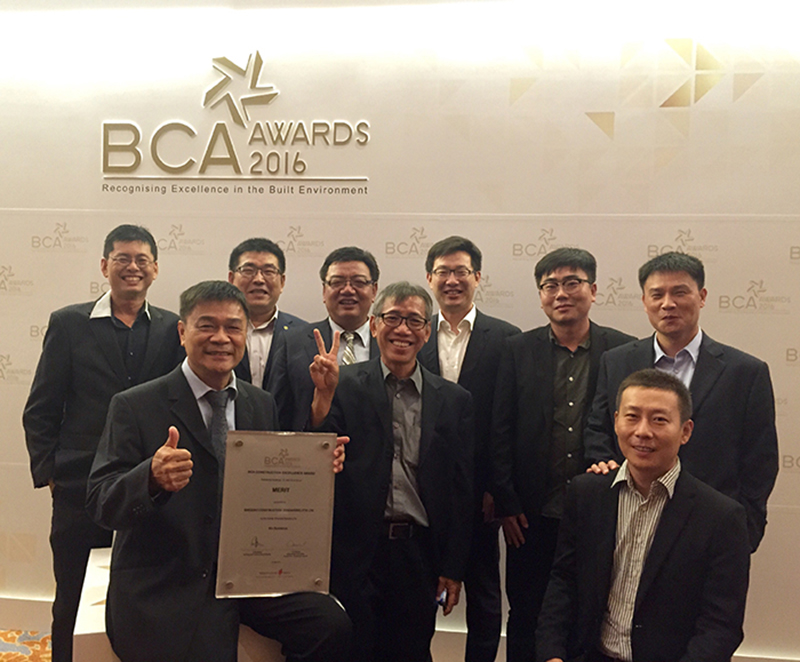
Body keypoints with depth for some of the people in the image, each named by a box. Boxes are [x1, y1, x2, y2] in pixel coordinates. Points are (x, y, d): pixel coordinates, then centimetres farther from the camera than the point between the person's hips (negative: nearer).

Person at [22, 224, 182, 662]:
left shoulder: (173, 330, 4)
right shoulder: (69, 324, 3)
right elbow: (39, 411, 4)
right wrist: (48, 472, -2)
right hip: (80, 490, 0)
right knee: (73, 605, 10)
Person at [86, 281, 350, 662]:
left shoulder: (263, 405, 11)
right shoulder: (134, 407, -4)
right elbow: (101, 504, -10)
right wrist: (152, 477, -30)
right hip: (164, 589, -4)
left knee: (332, 625, -17)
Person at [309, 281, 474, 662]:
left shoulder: (454, 400, 6)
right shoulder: (344, 386, 0)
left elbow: (461, 491, 7)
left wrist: (454, 568, 5)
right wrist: (323, 395, -20)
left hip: (419, 555, 2)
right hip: (356, 554, -2)